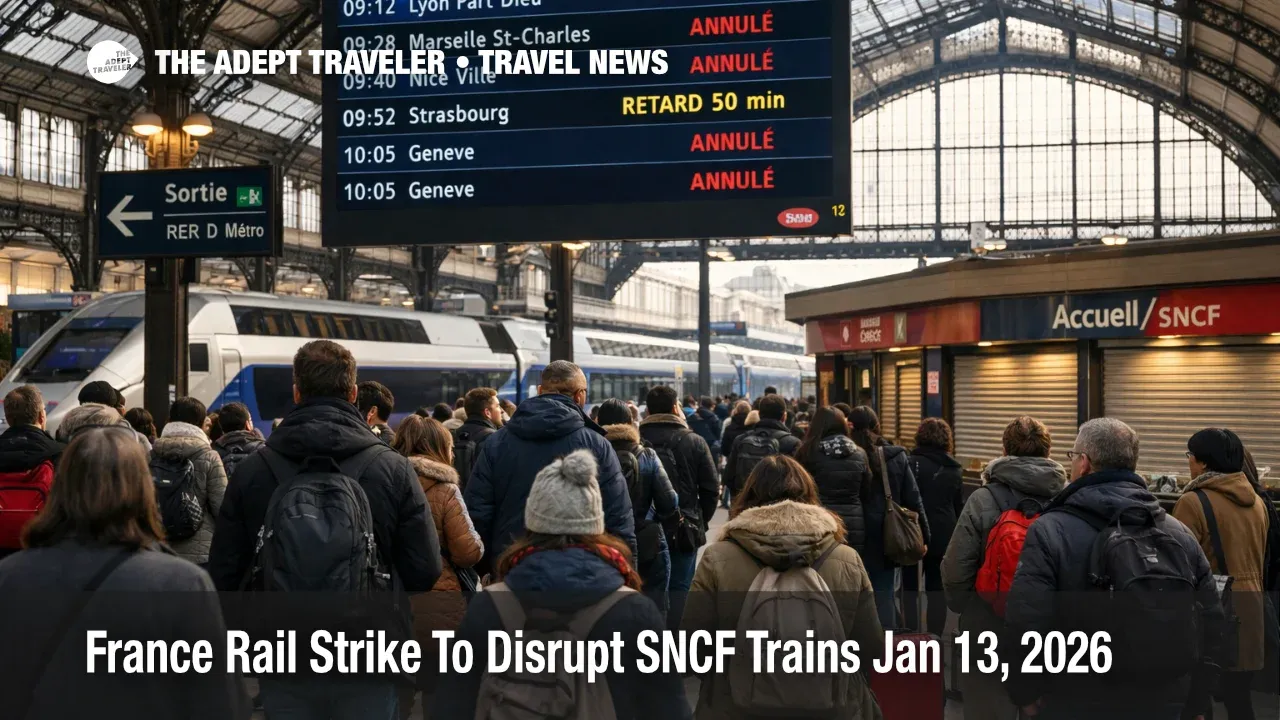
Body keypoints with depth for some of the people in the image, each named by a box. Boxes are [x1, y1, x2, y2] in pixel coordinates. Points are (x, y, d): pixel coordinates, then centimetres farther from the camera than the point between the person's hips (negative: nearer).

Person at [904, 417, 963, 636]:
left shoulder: (910, 464, -11)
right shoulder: (954, 469, 6)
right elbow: (959, 507, 13)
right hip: (944, 537, 4)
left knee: (910, 589, 6)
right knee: (937, 590, 10)